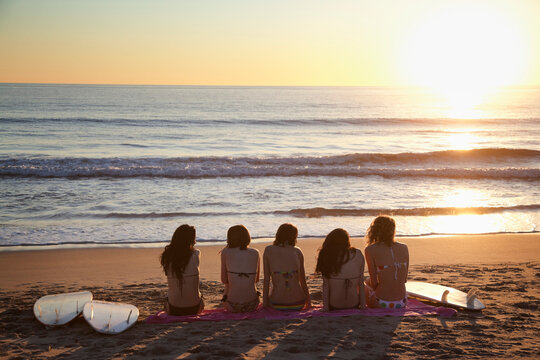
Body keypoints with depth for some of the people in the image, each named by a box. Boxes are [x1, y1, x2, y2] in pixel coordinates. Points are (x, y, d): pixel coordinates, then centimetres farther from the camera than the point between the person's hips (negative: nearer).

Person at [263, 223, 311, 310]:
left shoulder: (268, 250, 0)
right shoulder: (297, 252, 3)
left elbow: (266, 279, -2)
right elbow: (303, 280, 8)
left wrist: (265, 303, 3)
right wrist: (308, 301, 21)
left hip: (277, 304, -2)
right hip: (298, 304, 2)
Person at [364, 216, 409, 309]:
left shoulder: (371, 250, -11)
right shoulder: (404, 248, 1)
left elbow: (374, 282, -9)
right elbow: (404, 279, 6)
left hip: (381, 304, -4)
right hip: (402, 303, 4)